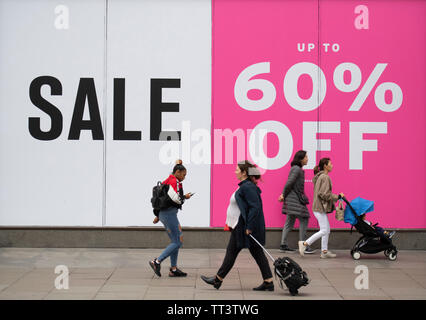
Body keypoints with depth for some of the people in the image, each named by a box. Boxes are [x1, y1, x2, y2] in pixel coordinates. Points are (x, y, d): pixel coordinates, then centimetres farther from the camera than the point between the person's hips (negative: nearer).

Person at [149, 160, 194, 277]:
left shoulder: (167, 181, 17)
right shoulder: (175, 182, -13)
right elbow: (175, 198, -27)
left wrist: (158, 216, 23)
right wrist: (185, 197, -8)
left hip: (163, 213, 10)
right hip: (170, 214, -10)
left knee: (175, 241, 13)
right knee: (177, 242, -5)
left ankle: (174, 269, 13)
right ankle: (157, 261, -9)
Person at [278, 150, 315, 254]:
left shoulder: (298, 169, 17)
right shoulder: (296, 169, -14)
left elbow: (289, 184, 16)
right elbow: (289, 183, -19)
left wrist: (284, 195, 8)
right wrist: (284, 195, -8)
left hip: (293, 198, 10)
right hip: (295, 199, -10)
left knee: (289, 222, 10)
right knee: (304, 220, -7)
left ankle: (283, 245, 12)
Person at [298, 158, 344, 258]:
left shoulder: (319, 177, 16)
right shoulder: (325, 177, -15)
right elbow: (324, 194, -21)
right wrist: (338, 197, -12)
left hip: (319, 207, 10)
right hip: (320, 208, -10)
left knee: (327, 230, 12)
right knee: (324, 230, -8)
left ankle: (324, 251, 14)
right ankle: (305, 244, -5)